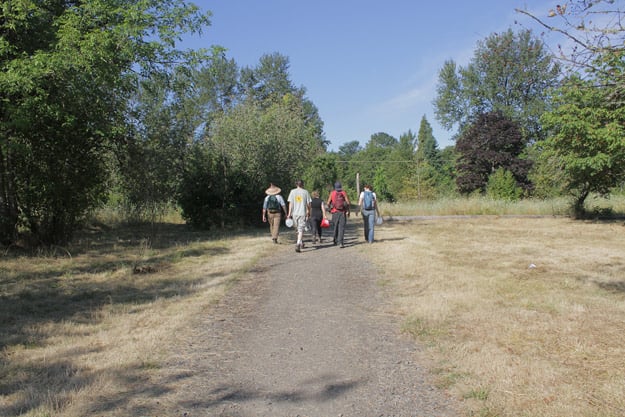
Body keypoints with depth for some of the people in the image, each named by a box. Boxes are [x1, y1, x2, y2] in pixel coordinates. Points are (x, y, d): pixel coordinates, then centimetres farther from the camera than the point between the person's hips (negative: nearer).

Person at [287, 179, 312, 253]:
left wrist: (289, 213, 1)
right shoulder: (305, 192, 0)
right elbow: (308, 204, 2)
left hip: (295, 213, 2)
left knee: (298, 229, 20)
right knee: (301, 230, -4)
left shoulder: (292, 191, 2)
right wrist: (309, 212, 15)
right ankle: (298, 244, -20)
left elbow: (290, 203, -1)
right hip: (303, 213, -2)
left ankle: (301, 243, 31)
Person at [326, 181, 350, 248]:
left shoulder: (332, 193, 2)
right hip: (342, 212, -1)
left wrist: (330, 208, 19)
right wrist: (348, 211, 5)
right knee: (341, 228, -3)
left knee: (335, 227, 17)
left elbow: (328, 203, 1)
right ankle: (341, 242, -15)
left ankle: (335, 241, 26)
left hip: (335, 212, 1)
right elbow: (348, 202, -5)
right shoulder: (344, 193, 1)